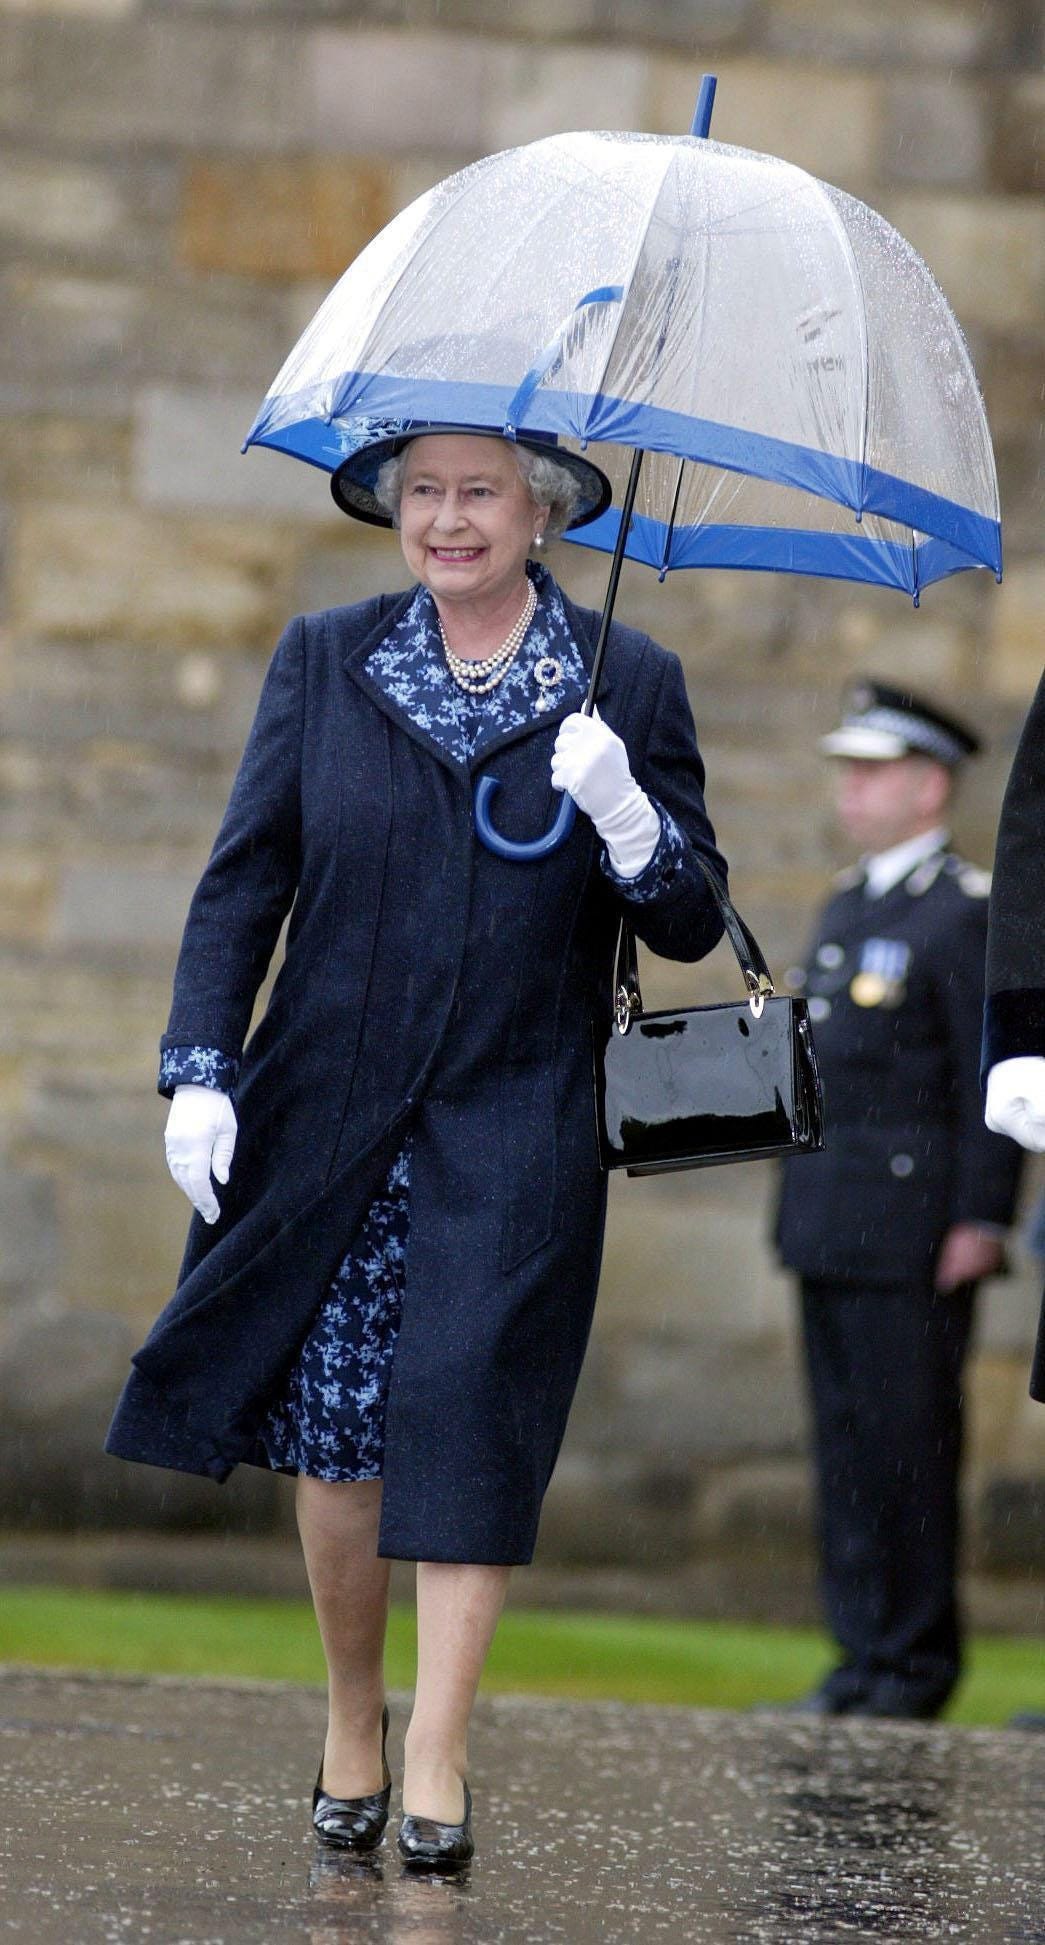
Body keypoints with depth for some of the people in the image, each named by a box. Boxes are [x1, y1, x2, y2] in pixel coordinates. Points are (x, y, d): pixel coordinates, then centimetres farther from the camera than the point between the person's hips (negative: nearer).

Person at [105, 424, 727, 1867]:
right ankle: (352, 1726, 19)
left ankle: (437, 1761, -4)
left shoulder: (628, 686, 3)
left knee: (464, 1419, -9)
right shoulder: (325, 661, 6)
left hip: (513, 1135, -2)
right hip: (327, 1117, 2)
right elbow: (245, 876, 6)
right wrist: (201, 1068, -5)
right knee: (332, 1433, 3)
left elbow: (692, 927, 2)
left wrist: (623, 814, -18)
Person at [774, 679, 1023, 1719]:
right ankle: (863, 1654, 13)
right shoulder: (847, 905, 18)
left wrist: (982, 1221, -17)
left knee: (906, 1442, -6)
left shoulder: (968, 913, -8)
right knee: (845, 1438, 8)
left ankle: (918, 1663, 0)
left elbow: (992, 1077, -12)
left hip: (913, 1229, -8)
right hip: (829, 1225, 8)